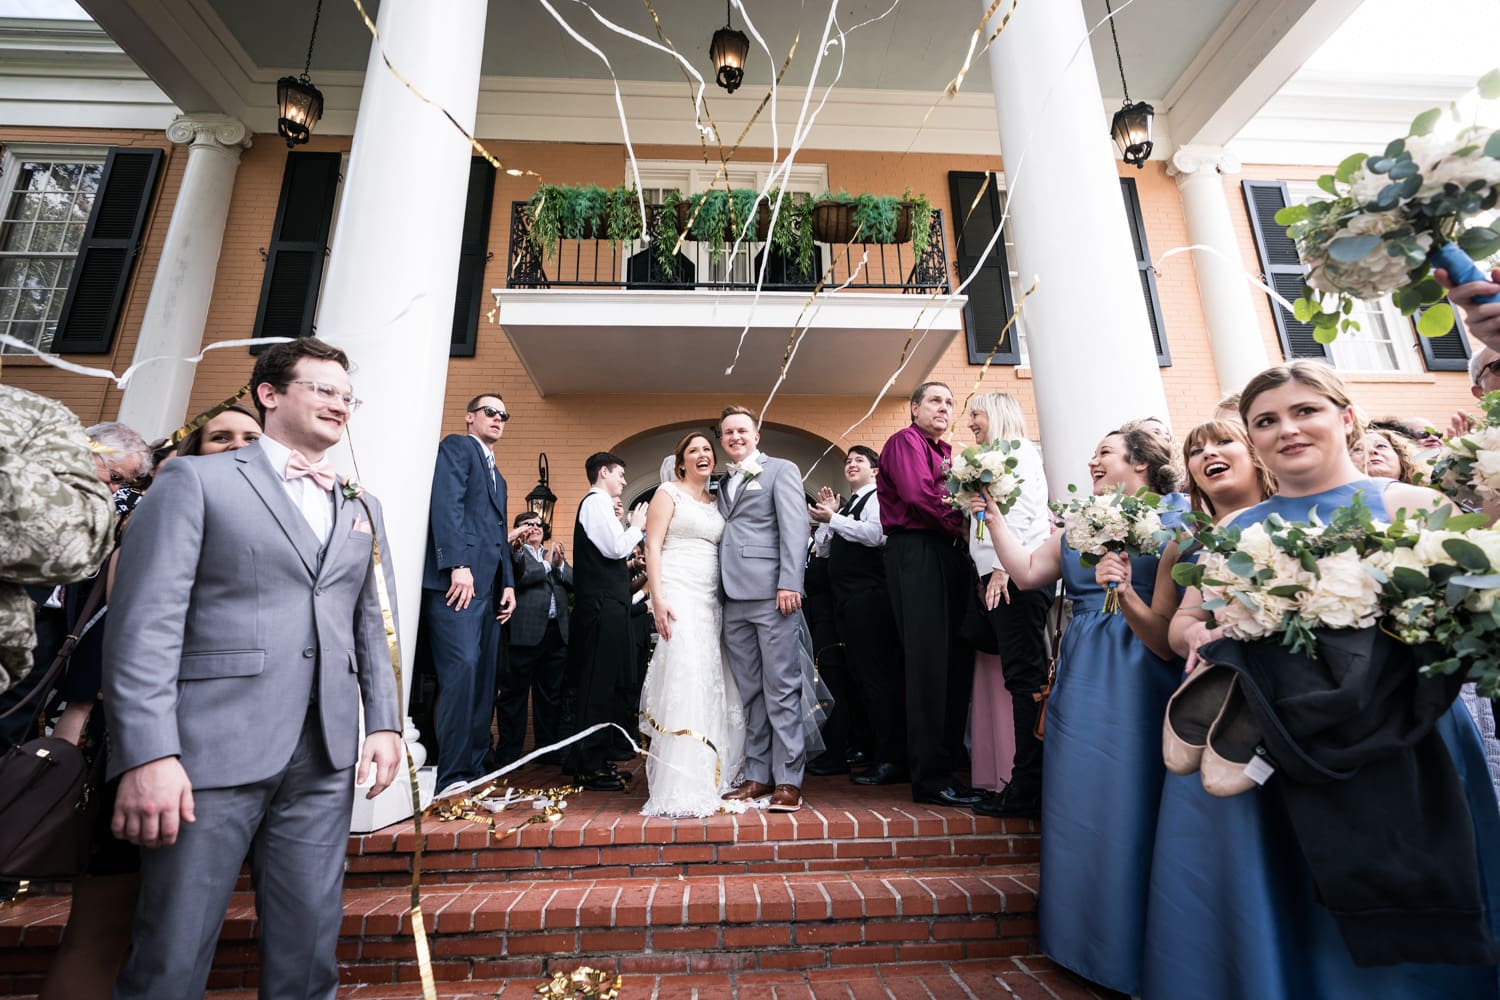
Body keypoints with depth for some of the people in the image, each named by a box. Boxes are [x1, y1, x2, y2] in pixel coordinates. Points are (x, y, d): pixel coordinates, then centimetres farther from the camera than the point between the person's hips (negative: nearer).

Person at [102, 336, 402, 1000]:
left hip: (325, 759, 4)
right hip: (211, 750, -4)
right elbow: (144, 623, -7)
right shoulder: (197, 480, 2)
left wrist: (384, 721, 5)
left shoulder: (361, 509, 16)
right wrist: (148, 754, -14)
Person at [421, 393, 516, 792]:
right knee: (462, 668, -14)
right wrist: (458, 564, -21)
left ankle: (475, 770, 12)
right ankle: (453, 777, -8)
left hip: (489, 586, 8)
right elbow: (447, 504, -11)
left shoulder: (497, 475, 28)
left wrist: (508, 583, 14)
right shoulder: (456, 446, 4)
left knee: (484, 679, 6)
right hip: (459, 580, -8)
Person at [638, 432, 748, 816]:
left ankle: (712, 780, 19)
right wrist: (658, 599, -16)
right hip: (678, 596, -6)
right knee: (684, 680, -12)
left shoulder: (717, 502, 19)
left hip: (711, 601, 6)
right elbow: (652, 547, -6)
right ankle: (682, 790, -4)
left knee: (713, 686, 7)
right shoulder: (668, 493, 3)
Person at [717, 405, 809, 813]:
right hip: (734, 597, 6)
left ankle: (789, 780, 6)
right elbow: (726, 538, 19)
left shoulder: (781, 470, 5)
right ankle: (758, 775, 19)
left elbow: (795, 528, -6)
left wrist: (789, 583, -17)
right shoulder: (724, 483, 23)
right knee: (749, 691, 10)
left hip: (770, 593, -6)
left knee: (781, 688, -2)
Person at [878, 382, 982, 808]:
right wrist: (960, 524, -6)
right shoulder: (904, 441, 2)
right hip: (916, 552, -8)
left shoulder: (948, 453, 26)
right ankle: (930, 776, -2)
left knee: (956, 657, 6)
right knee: (928, 659, -8)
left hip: (949, 553, 8)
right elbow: (918, 492, -13)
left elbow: (961, 499, 18)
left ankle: (949, 760, 15)